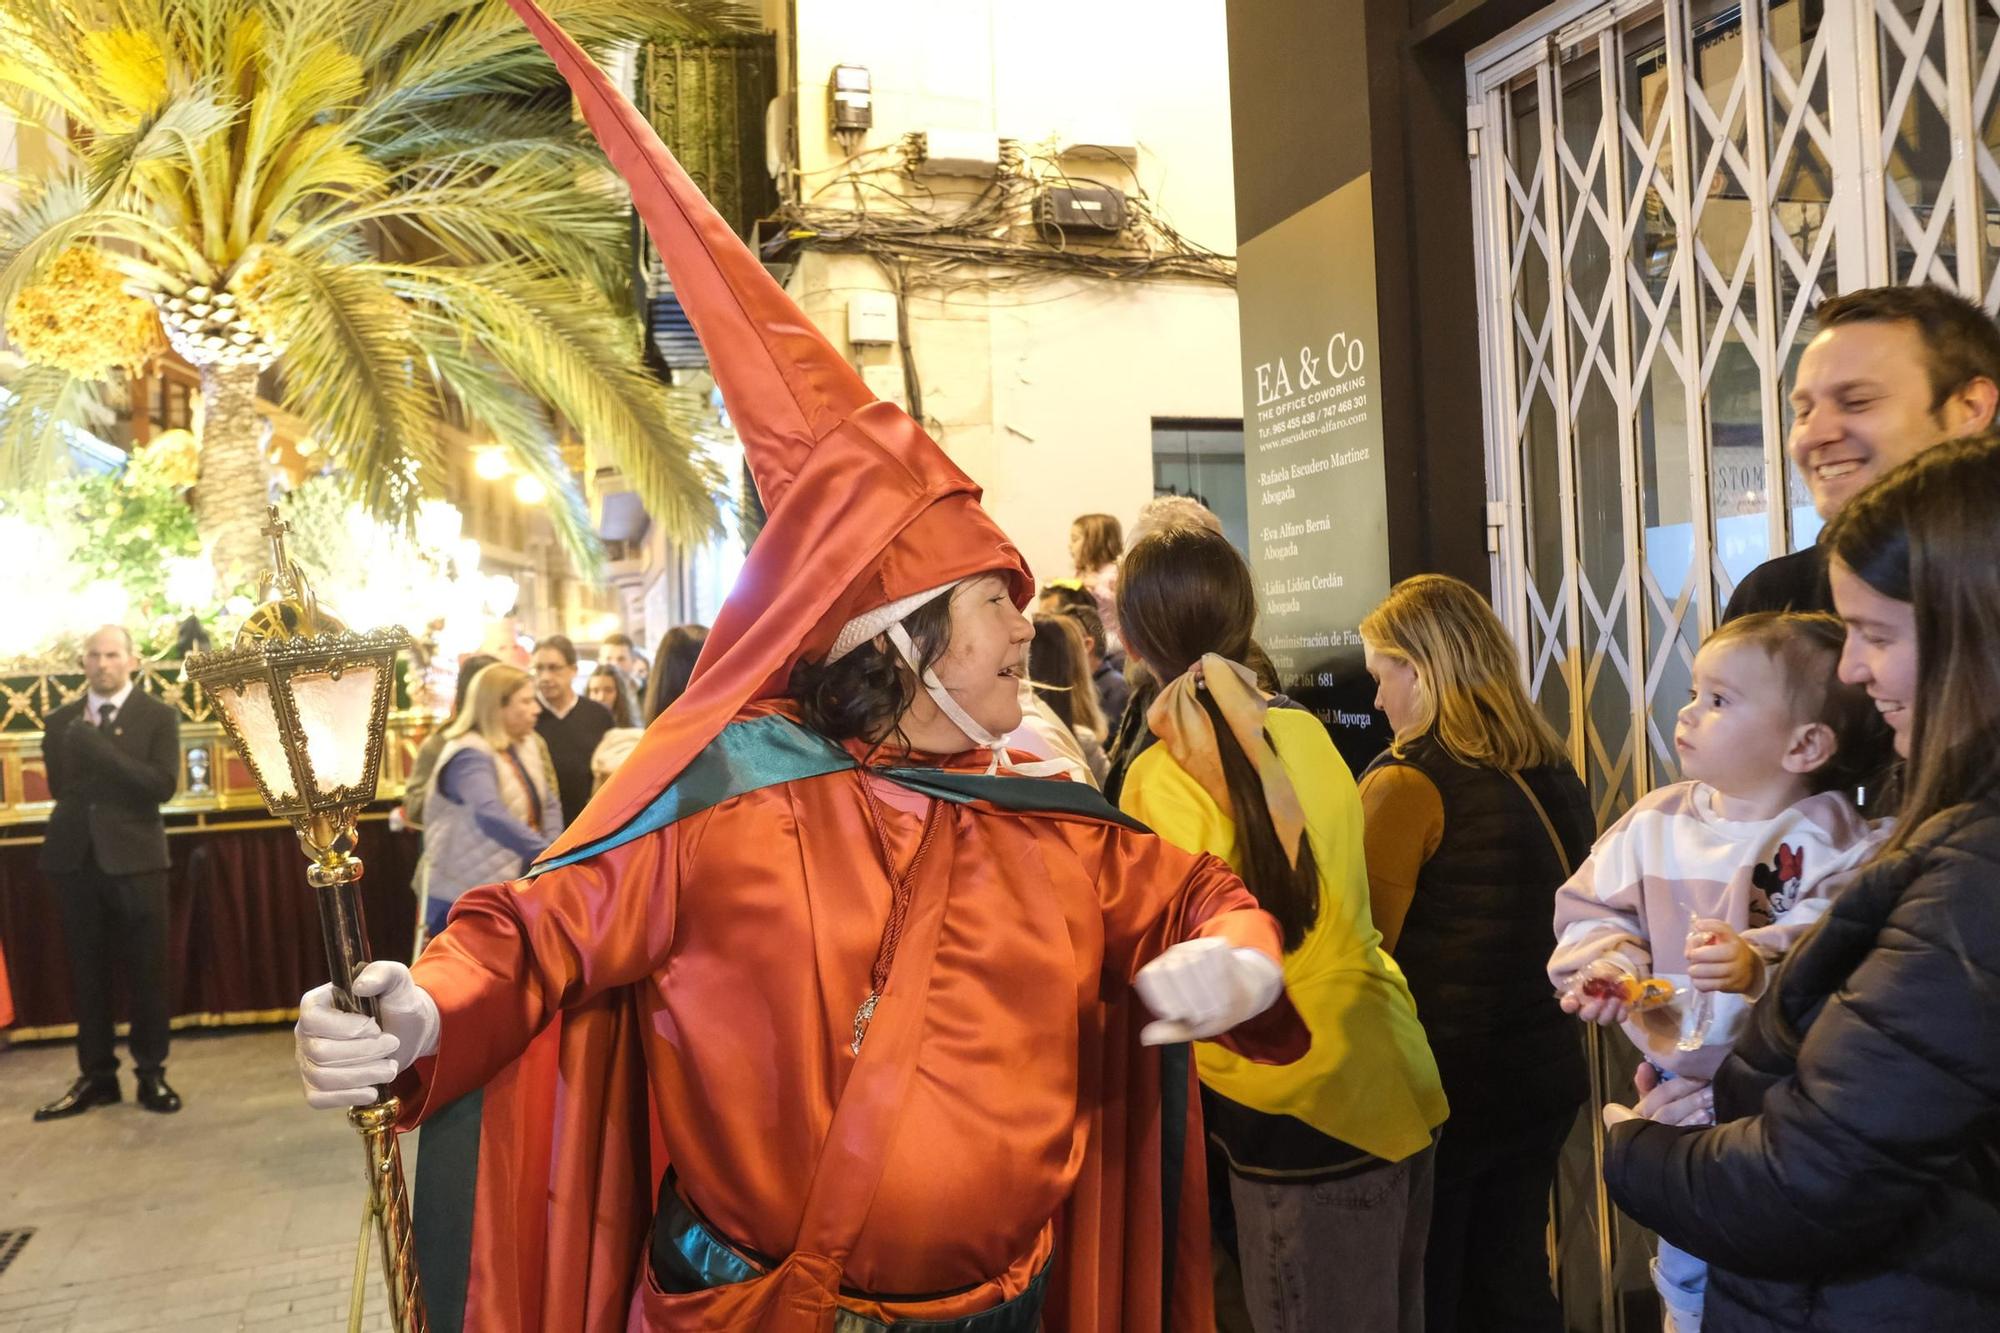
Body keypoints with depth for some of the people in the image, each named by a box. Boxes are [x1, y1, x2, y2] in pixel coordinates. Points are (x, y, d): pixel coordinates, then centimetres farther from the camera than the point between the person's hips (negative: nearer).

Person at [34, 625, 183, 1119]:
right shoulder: (62, 720, 12)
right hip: (74, 857, 4)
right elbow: (58, 785, 12)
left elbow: (163, 784, -13)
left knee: (146, 970, 2)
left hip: (134, 856, -3)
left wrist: (97, 747, -18)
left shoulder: (159, 716, 0)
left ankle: (151, 1073, 13)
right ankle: (96, 1075, 18)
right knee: (86, 971, 8)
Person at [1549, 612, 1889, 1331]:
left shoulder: (1832, 841, -15)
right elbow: (1594, 907, 1)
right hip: (1680, 1083, 4)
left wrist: (1759, 966, -43)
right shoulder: (1656, 820, -1)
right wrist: (1606, 965, -17)